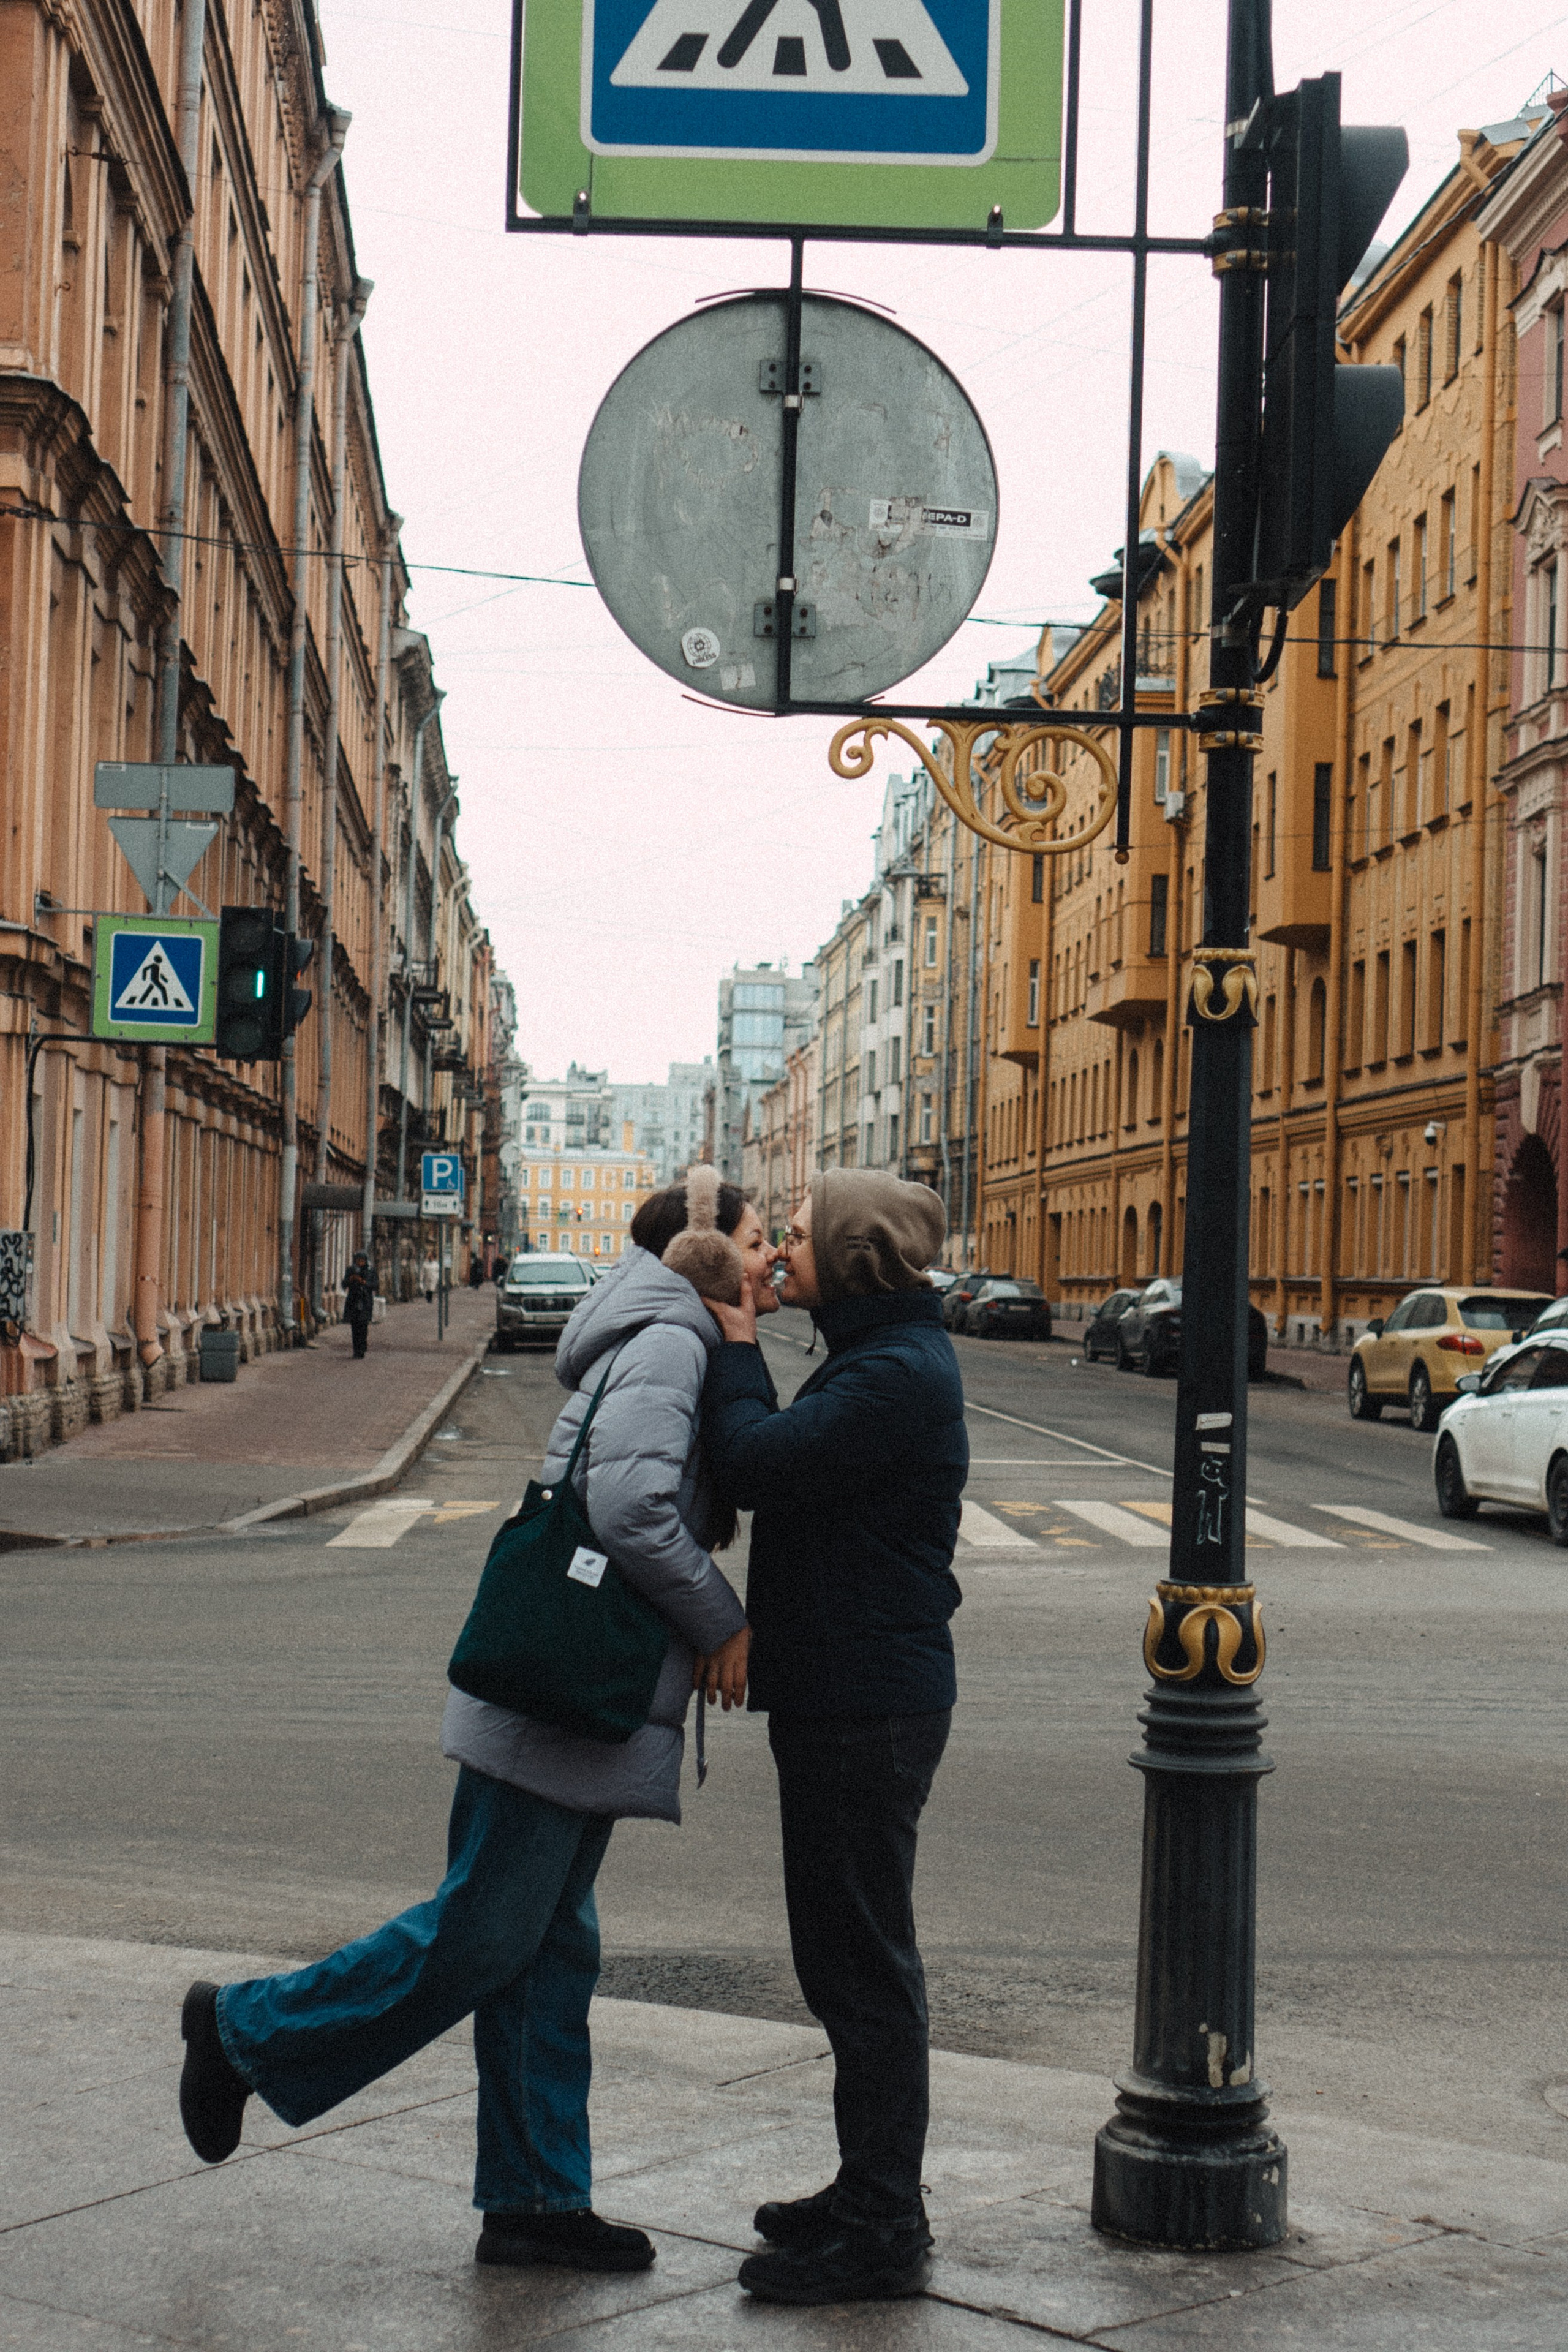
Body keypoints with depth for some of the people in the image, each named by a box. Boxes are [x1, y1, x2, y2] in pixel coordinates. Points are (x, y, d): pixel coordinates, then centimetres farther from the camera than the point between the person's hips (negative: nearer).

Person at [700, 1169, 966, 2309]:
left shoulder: (897, 1374, -19)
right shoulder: (882, 1358, 15)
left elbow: (759, 1465, -24)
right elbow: (788, 1469, 16)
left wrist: (737, 1347, -9)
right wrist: (741, 1353, 7)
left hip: (868, 1709, -11)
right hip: (846, 1693, 11)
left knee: (864, 1966, -3)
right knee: (852, 1958, 18)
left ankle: (881, 2235, 6)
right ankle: (872, 2195, 30)